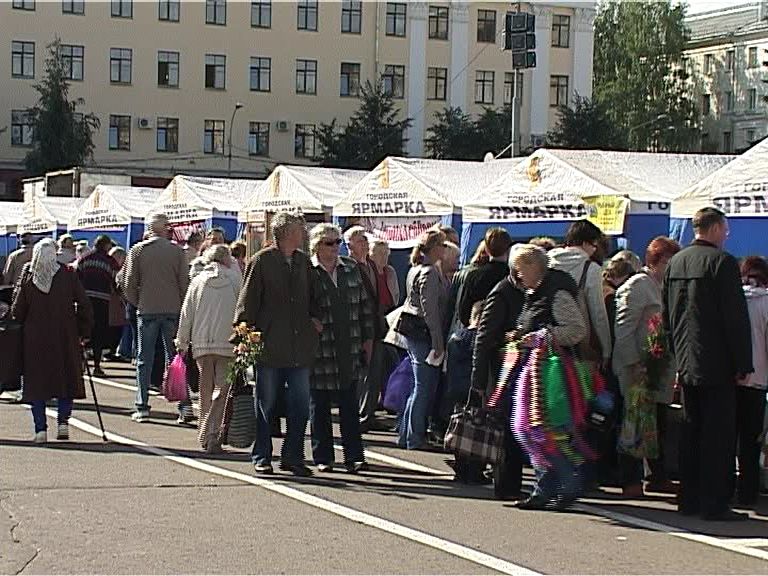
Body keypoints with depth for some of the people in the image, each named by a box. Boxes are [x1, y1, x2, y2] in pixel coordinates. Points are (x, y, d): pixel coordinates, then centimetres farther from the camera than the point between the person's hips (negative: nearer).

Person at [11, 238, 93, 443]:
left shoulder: (28, 277, -2)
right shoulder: (67, 274, -5)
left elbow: (17, 311, 1)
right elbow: (84, 305, -5)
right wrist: (83, 332, 5)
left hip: (35, 338, 1)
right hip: (65, 338, 0)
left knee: (36, 383, 6)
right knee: (66, 379, 13)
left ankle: (40, 429, 1)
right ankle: (63, 421, 1)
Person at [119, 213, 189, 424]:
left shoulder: (137, 250, -1)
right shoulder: (176, 250, -1)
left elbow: (129, 283, 0)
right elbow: (184, 282, -1)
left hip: (147, 311, 0)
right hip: (173, 310, 0)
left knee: (144, 359, 6)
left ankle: (142, 408, 4)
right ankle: (184, 405, -1)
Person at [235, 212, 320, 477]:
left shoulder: (303, 261, 12)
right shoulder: (261, 261, -5)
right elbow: (247, 301, -4)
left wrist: (314, 318, 5)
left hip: (299, 347, 5)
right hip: (269, 344, -5)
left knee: (300, 405, 5)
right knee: (266, 405, 4)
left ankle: (292, 457, 16)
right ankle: (262, 458, 13)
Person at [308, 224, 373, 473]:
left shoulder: (352, 269, 9)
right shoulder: (307, 273, -6)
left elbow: (365, 304, 14)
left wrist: (367, 338, 11)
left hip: (350, 348, 4)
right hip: (319, 347, -4)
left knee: (350, 405, 4)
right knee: (319, 406, 5)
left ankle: (354, 456, 6)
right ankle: (322, 457, 13)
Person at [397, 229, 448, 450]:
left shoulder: (416, 269, 16)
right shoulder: (429, 272, -15)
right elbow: (430, 310, -20)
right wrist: (438, 342, -19)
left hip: (413, 332, 10)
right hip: (424, 333, -10)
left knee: (422, 386, 16)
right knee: (424, 386, -4)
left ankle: (407, 435, 21)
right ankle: (415, 438, 1)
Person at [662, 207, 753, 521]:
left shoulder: (675, 262, 10)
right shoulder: (722, 262, -12)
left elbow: (667, 315, 15)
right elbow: (736, 317, -14)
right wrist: (743, 363, -10)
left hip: (687, 363, 7)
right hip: (717, 363, -7)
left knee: (691, 430, 13)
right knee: (719, 434, -3)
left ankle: (689, 499, 16)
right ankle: (714, 504, -4)